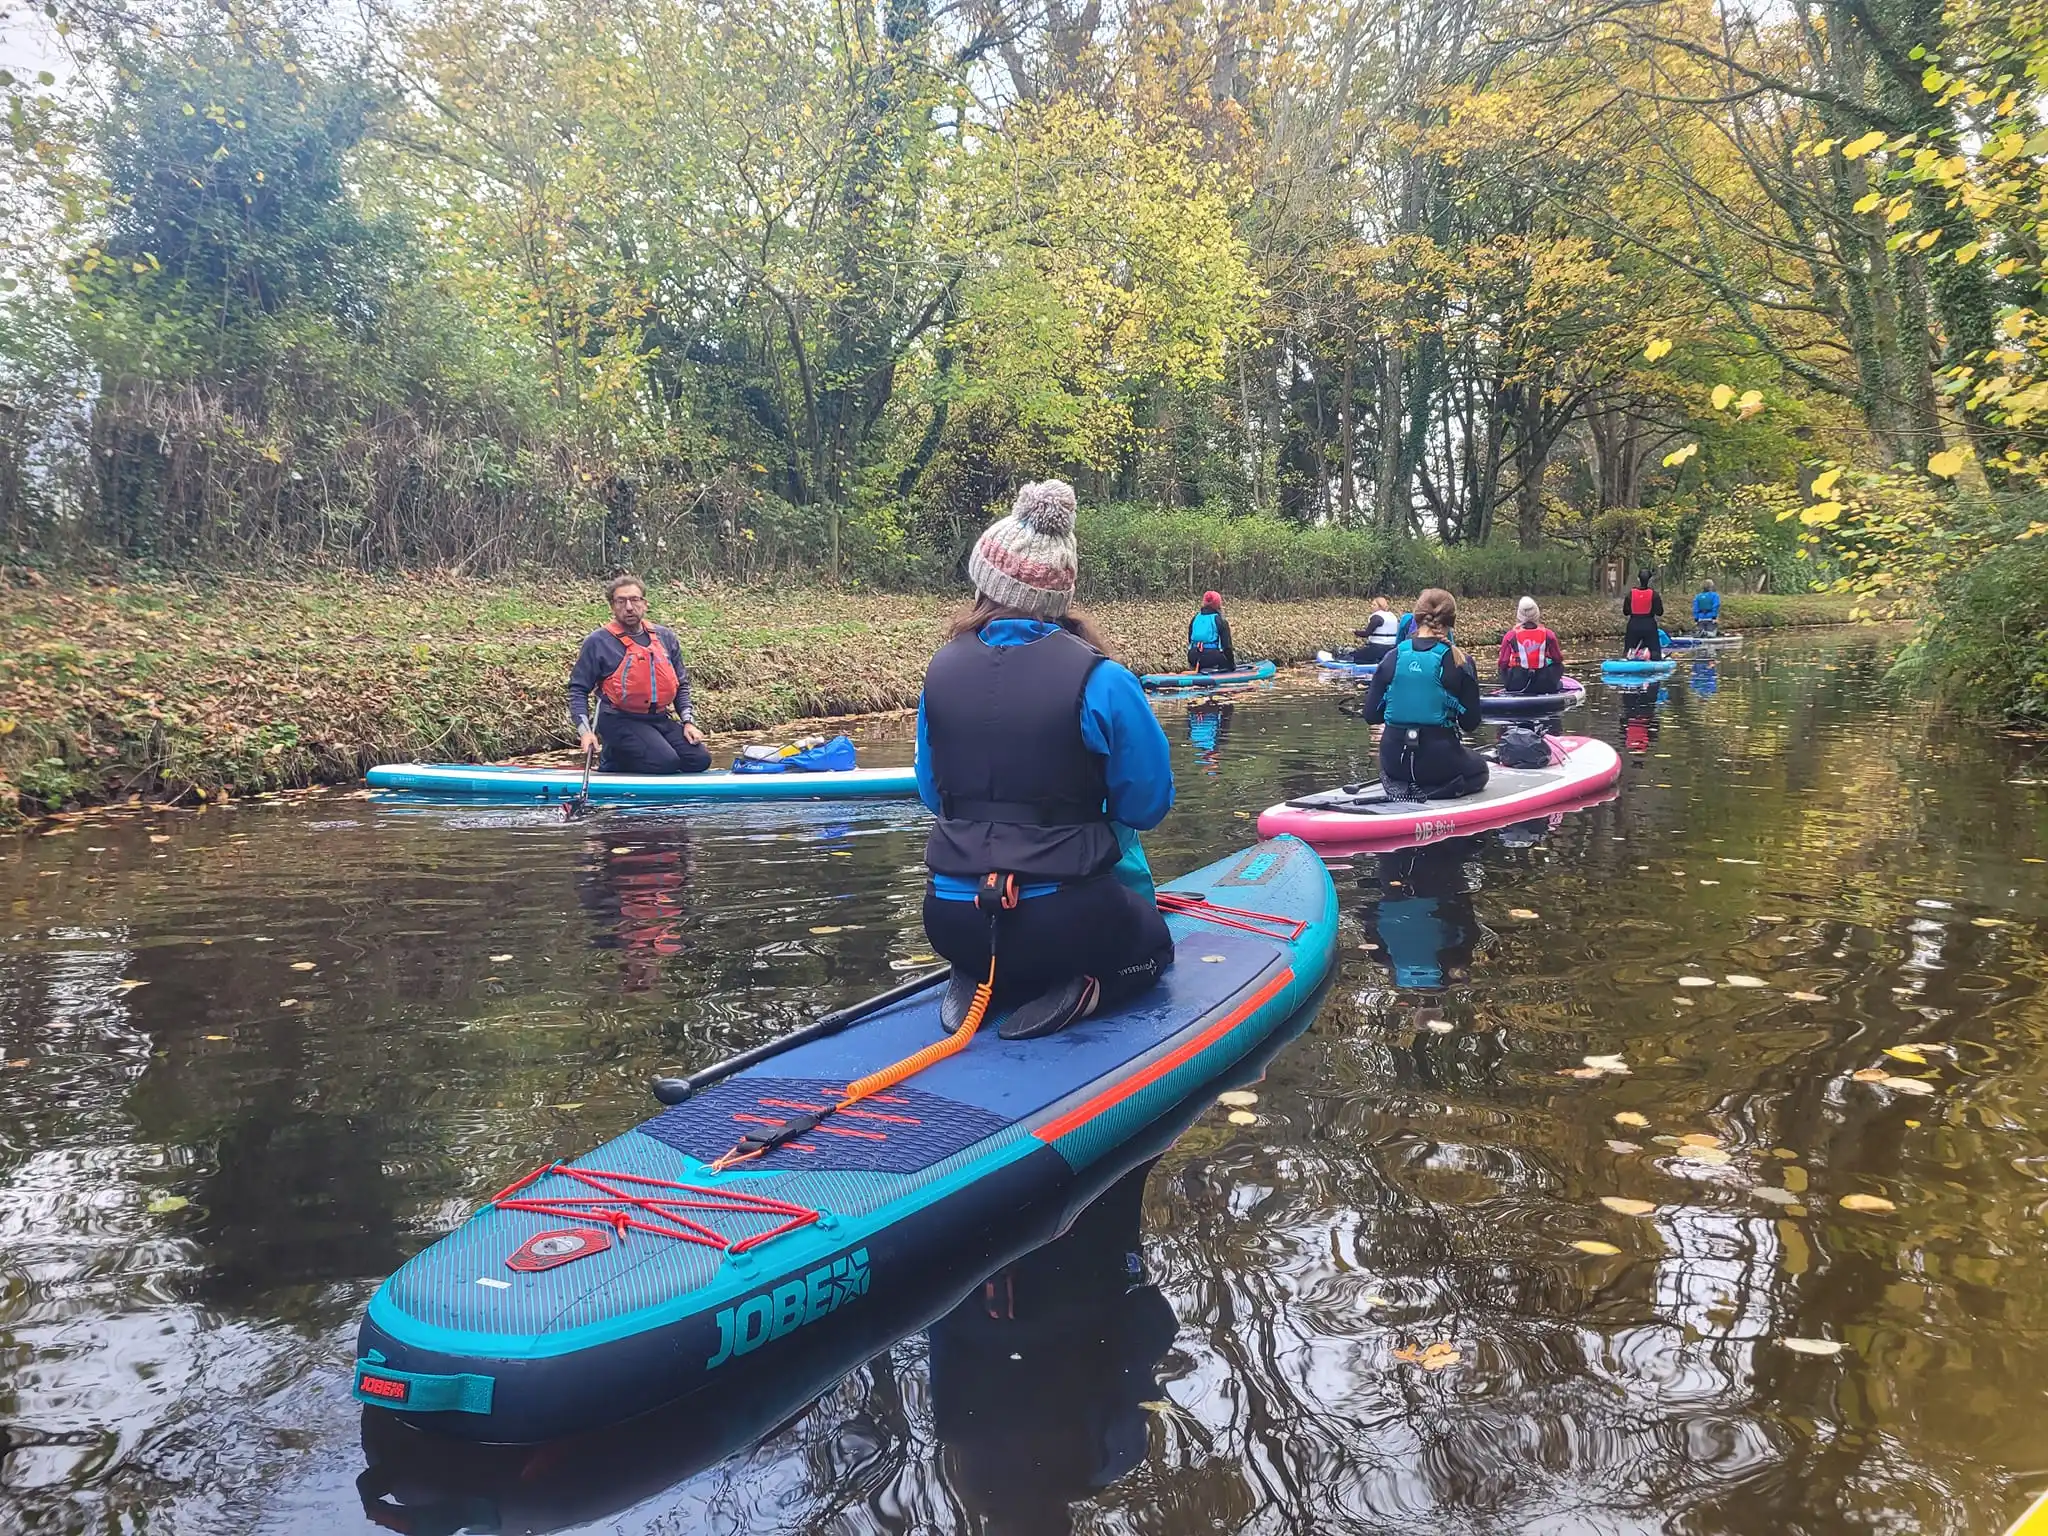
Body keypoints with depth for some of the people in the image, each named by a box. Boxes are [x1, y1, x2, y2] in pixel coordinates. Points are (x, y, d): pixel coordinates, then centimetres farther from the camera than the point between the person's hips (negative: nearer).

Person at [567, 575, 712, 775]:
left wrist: (688, 722, 6)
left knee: (700, 760, -9)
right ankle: (614, 762, 1)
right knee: (666, 763, -25)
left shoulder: (665, 637, 11)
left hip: (660, 719, 6)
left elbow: (681, 684, 18)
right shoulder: (599, 642, -3)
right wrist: (585, 731, -13)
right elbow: (578, 689, -1)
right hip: (620, 720, -6)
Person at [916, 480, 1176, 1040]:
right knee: (1152, 943, 30)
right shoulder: (1099, 680, -13)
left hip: (950, 924, 4)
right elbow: (1148, 804, -3)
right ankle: (1076, 991, -2)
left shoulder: (943, 669, -1)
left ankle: (980, 982, 7)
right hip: (1060, 921, -4)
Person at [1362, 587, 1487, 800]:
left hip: (1393, 760, 5)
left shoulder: (1394, 657, -2)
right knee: (1479, 768, 28)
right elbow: (1470, 723, -6)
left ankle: (1400, 788, 10)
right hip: (1439, 761, -5)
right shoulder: (1459, 662, -9)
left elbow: (1371, 714, 0)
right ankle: (1429, 792, 3)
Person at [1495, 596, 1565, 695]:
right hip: (1544, 686, 1)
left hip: (1515, 686, -1)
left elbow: (1503, 664, -1)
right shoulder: (1548, 635, -5)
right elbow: (1558, 659, 7)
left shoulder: (1510, 636, -7)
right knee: (1559, 666, 28)